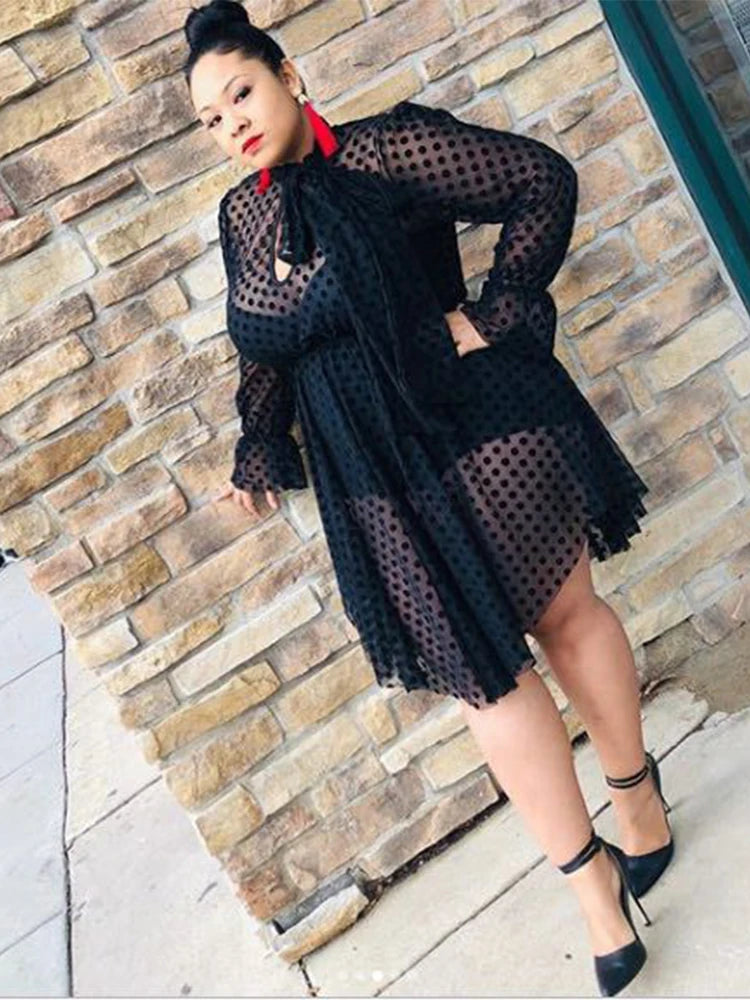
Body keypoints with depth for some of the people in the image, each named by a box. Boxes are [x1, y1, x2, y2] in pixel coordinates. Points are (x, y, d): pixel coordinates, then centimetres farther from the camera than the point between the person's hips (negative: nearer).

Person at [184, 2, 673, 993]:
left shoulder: (387, 148, -10)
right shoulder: (241, 216, 8)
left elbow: (544, 180, -9)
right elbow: (264, 355, 19)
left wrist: (493, 314, -12)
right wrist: (259, 448, 12)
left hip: (482, 429, -4)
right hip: (378, 484, 5)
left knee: (563, 614, 12)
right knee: (481, 670, 6)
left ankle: (637, 791, 39)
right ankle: (594, 883, 21)